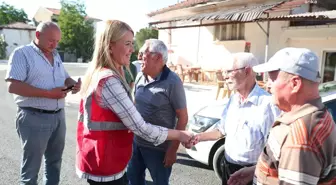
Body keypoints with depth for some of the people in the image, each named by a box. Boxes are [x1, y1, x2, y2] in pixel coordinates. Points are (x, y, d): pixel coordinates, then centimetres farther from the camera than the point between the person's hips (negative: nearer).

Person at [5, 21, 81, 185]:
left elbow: (65, 78, 19)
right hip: (34, 118, -6)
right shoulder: (22, 53, -8)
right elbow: (13, 86, -19)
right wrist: (49, 94, -23)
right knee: (31, 167, 8)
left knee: (54, 160, 20)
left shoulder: (56, 55, 13)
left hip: (59, 116, 7)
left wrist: (74, 84, -5)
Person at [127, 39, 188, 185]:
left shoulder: (172, 82, -18)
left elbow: (183, 118, -16)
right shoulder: (140, 78, 1)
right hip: (136, 141, 6)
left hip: (158, 147, -6)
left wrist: (173, 148, -17)